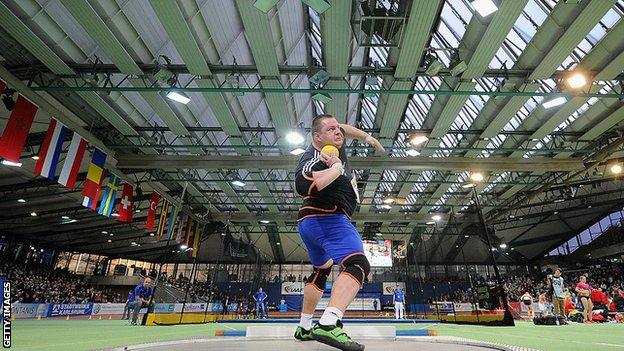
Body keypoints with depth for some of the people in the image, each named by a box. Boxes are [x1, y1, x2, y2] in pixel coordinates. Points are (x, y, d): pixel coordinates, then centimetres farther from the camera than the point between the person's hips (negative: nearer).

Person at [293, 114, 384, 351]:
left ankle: (305, 327, 32)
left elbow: (345, 128, 33)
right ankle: (328, 324, -41)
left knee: (321, 270, 23)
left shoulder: (333, 144, 10)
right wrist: (336, 168, -30)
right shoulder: (314, 160, -20)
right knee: (358, 265, -25)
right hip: (327, 219, -11)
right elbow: (303, 186, -41)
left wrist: (368, 138, 37)